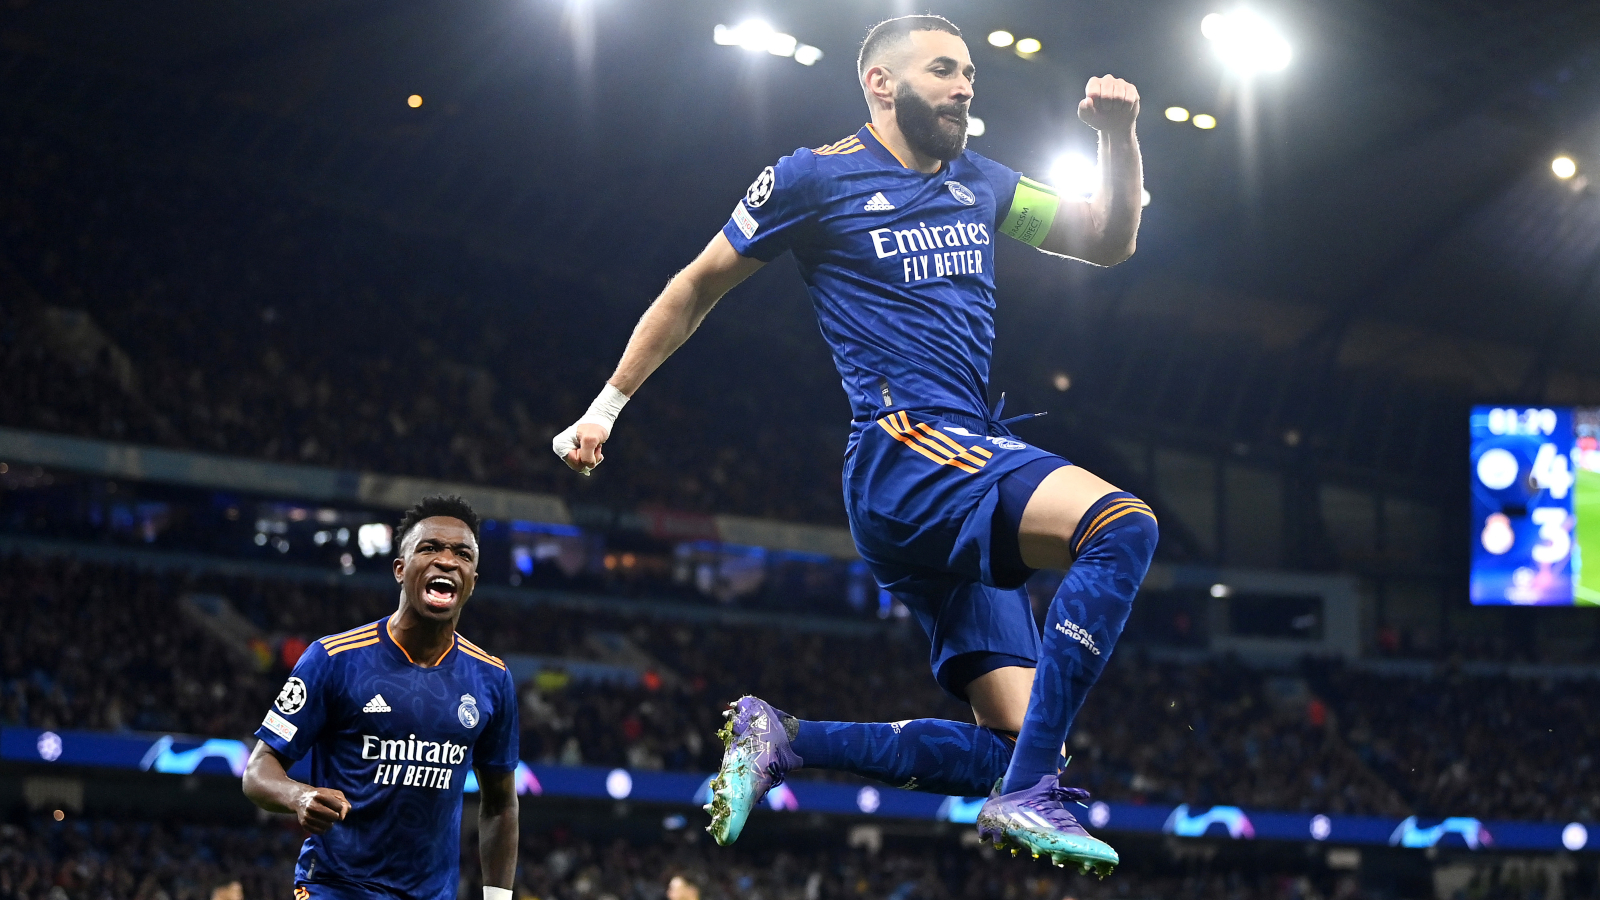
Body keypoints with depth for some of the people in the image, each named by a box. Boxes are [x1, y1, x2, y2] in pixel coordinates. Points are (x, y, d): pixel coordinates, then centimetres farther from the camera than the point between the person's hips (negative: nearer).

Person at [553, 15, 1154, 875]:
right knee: (1122, 525, -32)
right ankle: (1027, 797, -37)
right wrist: (607, 405, 13)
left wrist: (1119, 136, 8)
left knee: (1016, 737, -3)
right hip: (903, 454, -8)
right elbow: (697, 287, 11)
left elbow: (1107, 241, 26)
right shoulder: (816, 177, 3)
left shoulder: (981, 184, 21)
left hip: (972, 472, 8)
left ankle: (779, 739, 3)